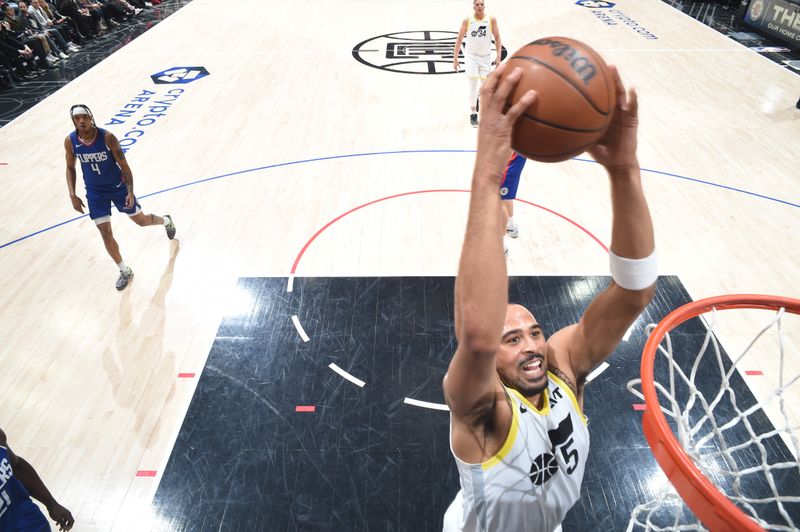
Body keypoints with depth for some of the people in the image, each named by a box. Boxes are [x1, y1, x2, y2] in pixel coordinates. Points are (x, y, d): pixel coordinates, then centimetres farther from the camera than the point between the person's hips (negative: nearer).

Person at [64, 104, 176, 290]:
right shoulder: (70, 141, -13)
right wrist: (72, 195, -5)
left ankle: (166, 221, 50)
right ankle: (124, 271, 16)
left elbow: (124, 166, -17)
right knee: (105, 233, -1)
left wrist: (130, 192, -25)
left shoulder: (107, 137, -23)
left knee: (141, 220, 13)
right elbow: (70, 168, 3)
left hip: (117, 186, -2)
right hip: (95, 192, 2)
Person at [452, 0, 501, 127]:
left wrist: (499, 56, -7)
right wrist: (455, 58, -5)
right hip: (471, 55, -2)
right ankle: (473, 113, -2)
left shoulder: (491, 20, -4)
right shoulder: (467, 20, -6)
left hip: (486, 56, 2)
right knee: (473, 84, -9)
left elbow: (497, 38, 1)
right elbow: (459, 39, -1)